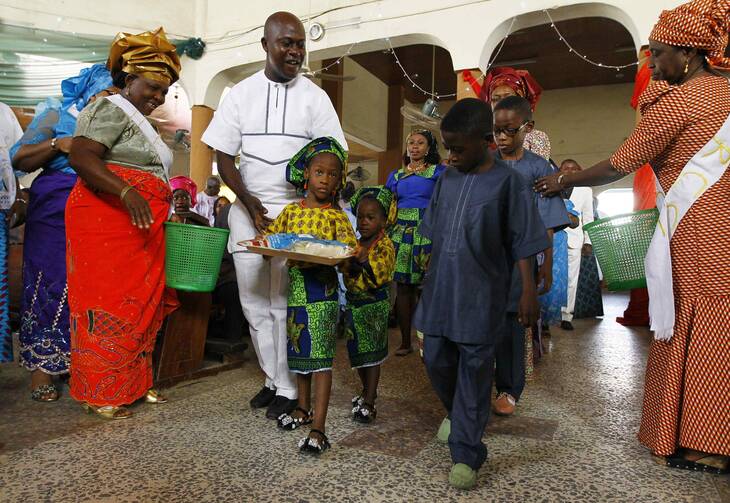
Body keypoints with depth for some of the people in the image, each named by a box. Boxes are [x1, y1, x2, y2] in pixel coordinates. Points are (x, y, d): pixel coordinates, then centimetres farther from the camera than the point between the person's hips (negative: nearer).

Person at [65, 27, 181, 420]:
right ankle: (100, 394, 6)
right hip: (107, 223, -9)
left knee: (140, 303, 9)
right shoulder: (111, 110, -5)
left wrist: (167, 202, 18)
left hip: (141, 228, 9)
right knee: (108, 303, -5)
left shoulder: (140, 121, 23)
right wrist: (126, 192, -30)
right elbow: (81, 157, -18)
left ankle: (133, 382, 20)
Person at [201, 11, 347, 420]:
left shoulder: (314, 96, 3)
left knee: (286, 305, -1)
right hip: (248, 210, 3)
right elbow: (224, 156, 4)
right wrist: (248, 202, -10)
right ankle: (274, 379, 23)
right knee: (255, 304, 8)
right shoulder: (241, 93, 7)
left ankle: (288, 389, 12)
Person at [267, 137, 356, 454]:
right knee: (299, 352, 17)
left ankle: (318, 429, 0)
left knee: (320, 357, -5)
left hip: (322, 293, -5)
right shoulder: (290, 211, 8)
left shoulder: (337, 217, -4)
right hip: (295, 289, 5)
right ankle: (304, 408, 36)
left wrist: (319, 262, -25)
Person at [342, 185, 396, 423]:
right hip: (354, 303, 7)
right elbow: (346, 272, 15)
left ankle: (368, 402, 9)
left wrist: (366, 262, -41)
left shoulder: (385, 246, -14)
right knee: (358, 352, 17)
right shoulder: (354, 245, 8)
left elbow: (381, 276, -27)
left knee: (372, 354, 0)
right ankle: (367, 391, 36)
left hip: (375, 305, -7)